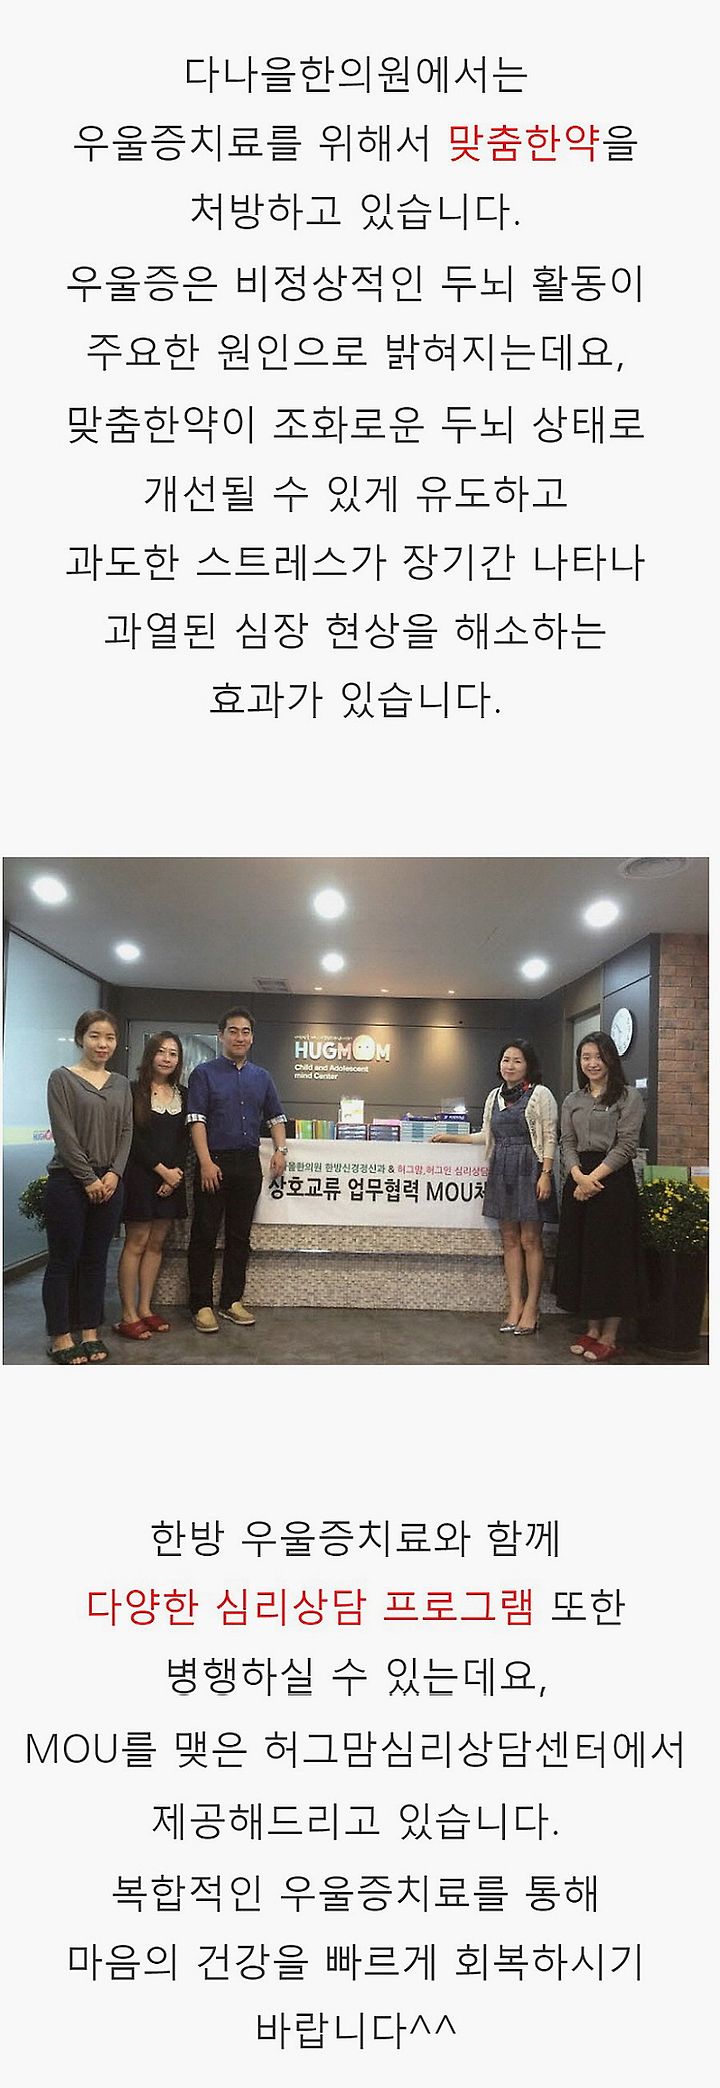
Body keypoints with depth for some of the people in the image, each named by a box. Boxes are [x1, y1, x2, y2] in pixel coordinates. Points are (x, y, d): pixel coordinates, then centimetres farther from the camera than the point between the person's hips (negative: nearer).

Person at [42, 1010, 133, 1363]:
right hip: (69, 1181, -4)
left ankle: (91, 1332, 17)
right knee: (63, 1260, 2)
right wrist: (88, 1178, -13)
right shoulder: (62, 1078, -3)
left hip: (109, 1183, 5)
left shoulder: (121, 1084, 11)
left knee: (96, 1260, 9)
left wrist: (113, 1173, -6)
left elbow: (126, 1132, 8)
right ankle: (60, 1336, 10)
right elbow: (64, 1134, -10)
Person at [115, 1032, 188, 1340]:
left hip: (172, 1177, 5)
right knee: (136, 1243, -3)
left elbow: (184, 1139, 8)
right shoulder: (134, 1092, -5)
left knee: (156, 1243, 8)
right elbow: (133, 1139, -9)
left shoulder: (182, 1094, 10)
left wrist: (176, 1173, -6)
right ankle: (128, 1315, 2)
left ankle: (145, 1308, 17)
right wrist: (162, 1170, -12)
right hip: (141, 1176, -5)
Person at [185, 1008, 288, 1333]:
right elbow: (196, 1120, -8)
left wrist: (280, 1150, 2)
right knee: (204, 1235, 1)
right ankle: (201, 1305, 10)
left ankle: (232, 1301, 21)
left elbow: (276, 1118, 18)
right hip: (214, 1163, -4)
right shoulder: (204, 1073, -1)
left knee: (240, 1235, 10)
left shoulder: (262, 1077, 14)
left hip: (249, 1163, 5)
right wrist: (206, 1162, -17)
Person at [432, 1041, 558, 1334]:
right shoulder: (495, 1095, 14)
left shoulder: (540, 1094, -4)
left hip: (529, 1171, -6)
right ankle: (515, 1304, 13)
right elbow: (487, 1136, 21)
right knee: (509, 1240, 7)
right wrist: (451, 1137, 19)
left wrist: (545, 1174, -14)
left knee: (530, 1240, -2)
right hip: (501, 1172, 6)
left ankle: (532, 1306, 7)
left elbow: (549, 1138, -7)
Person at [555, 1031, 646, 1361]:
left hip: (613, 1180, -5)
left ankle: (609, 1336, 8)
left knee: (611, 1254, -1)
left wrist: (593, 1178, -15)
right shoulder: (572, 1100, 13)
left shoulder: (628, 1096, -2)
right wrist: (578, 1176, -12)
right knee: (580, 1253, 8)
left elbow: (626, 1145, -9)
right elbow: (568, 1144, 7)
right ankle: (592, 1328, 20)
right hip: (579, 1181, 5)